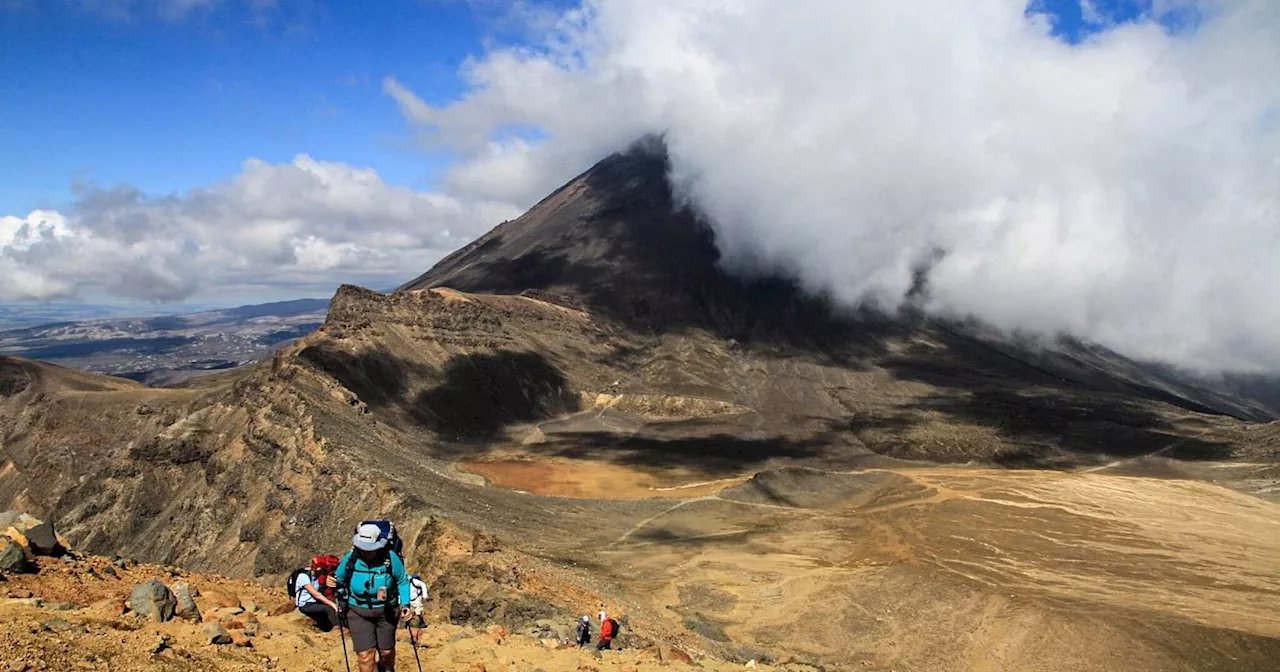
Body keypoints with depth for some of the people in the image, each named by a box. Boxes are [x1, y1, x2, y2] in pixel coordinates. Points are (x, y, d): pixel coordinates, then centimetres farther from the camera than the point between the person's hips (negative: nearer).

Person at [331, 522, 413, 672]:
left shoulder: (391, 558, -20)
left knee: (386, 651, 18)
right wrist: (333, 583, -22)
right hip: (358, 613, 0)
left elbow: (403, 581, -6)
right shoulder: (350, 559, -16)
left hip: (386, 613, 0)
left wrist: (405, 604, -14)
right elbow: (339, 580, 1)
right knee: (365, 655, -9)